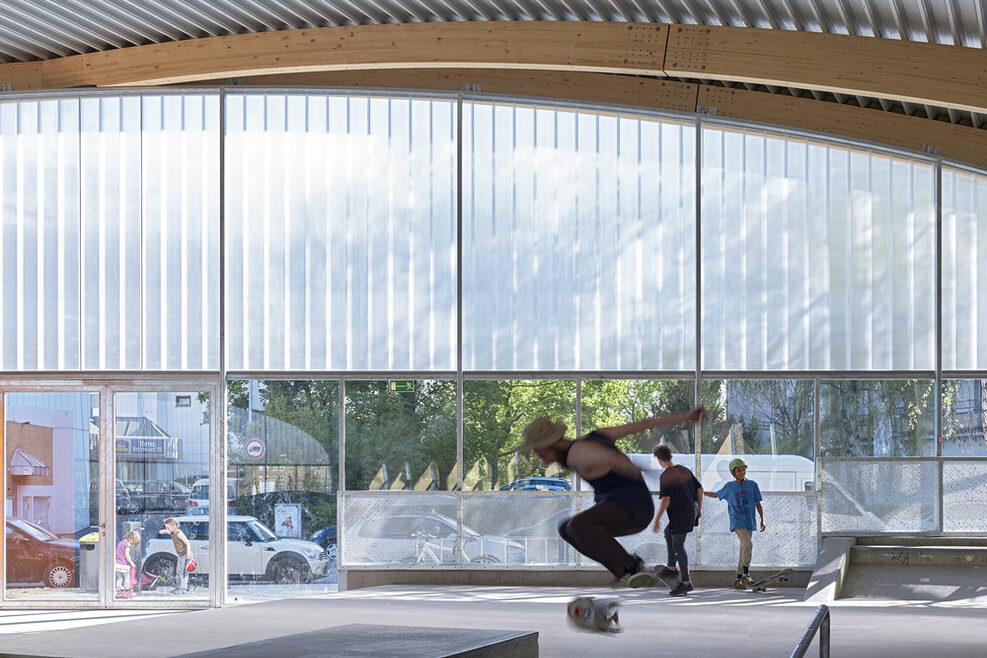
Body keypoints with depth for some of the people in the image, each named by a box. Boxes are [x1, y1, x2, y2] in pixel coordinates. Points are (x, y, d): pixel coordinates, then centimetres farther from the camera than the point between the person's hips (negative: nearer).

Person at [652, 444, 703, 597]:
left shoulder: (665, 476, -14)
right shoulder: (684, 470, 9)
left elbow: (666, 500, -20)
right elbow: (699, 489, 14)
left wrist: (657, 519, -15)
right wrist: (699, 508, 25)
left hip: (680, 514, -9)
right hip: (692, 511, 9)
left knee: (678, 545, -2)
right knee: (668, 533, 27)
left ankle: (686, 582, -1)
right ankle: (672, 567, 32)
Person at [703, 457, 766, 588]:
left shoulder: (752, 485, 5)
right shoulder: (729, 487, 4)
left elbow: (758, 504, 9)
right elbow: (716, 495, 22)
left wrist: (762, 520, 3)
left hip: (749, 522, 3)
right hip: (737, 521, -3)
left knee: (744, 550, 5)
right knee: (748, 544, -23)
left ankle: (739, 579, 12)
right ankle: (746, 574, -17)